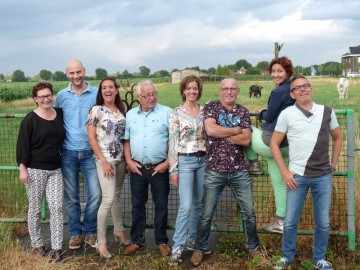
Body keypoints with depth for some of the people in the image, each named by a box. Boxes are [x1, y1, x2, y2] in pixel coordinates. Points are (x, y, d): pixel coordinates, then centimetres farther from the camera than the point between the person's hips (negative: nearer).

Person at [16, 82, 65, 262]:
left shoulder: (60, 114, 5)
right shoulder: (30, 119, -9)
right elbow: (22, 145, -8)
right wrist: (22, 168, -12)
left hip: (55, 169, 4)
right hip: (35, 170, -4)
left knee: (56, 207, -1)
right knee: (35, 208, 7)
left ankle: (57, 248, 4)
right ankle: (37, 244, 23)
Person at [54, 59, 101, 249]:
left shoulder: (97, 93, -1)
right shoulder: (61, 95, 4)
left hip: (91, 152, -1)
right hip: (68, 153, 1)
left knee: (95, 194, -1)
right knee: (71, 196, 8)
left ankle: (90, 231, 18)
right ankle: (75, 233, 23)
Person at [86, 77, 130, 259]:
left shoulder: (121, 110, 8)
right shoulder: (96, 110, -6)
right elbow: (91, 138, -9)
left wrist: (128, 158, 4)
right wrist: (104, 161, -14)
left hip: (120, 159, 5)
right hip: (105, 159, -5)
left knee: (117, 196, 16)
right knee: (108, 198, -12)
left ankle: (119, 230, 34)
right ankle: (101, 242, -2)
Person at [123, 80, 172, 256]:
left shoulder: (167, 113, -4)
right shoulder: (131, 115, 9)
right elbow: (126, 140, 12)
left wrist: (167, 163, -11)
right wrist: (129, 161, 1)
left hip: (159, 168, -3)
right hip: (137, 168, 3)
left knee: (161, 206, 5)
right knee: (137, 205, 11)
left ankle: (161, 241, 19)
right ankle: (137, 240, 23)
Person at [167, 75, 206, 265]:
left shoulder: (204, 111, 8)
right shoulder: (176, 113, -4)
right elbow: (172, 142, -5)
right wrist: (173, 170, -8)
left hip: (203, 160, 4)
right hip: (185, 161, -4)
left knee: (198, 204, 11)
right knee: (186, 206, -10)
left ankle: (192, 240, 25)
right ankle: (177, 248, -2)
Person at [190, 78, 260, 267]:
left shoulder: (243, 112, 6)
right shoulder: (210, 107, -1)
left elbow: (246, 140, -7)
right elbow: (210, 130, -19)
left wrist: (220, 134, -12)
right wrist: (235, 130, -10)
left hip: (239, 171, 2)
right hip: (214, 170, -2)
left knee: (248, 212, 10)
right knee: (206, 214, 6)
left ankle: (253, 246, 29)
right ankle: (200, 248, 24)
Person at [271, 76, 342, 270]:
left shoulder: (326, 112, 4)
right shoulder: (287, 114, -2)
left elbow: (337, 138, 17)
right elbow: (274, 144, 2)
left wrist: (333, 165, 11)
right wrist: (284, 172, -4)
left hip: (323, 176, 2)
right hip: (297, 175, -1)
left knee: (323, 222, 7)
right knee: (290, 222, 3)